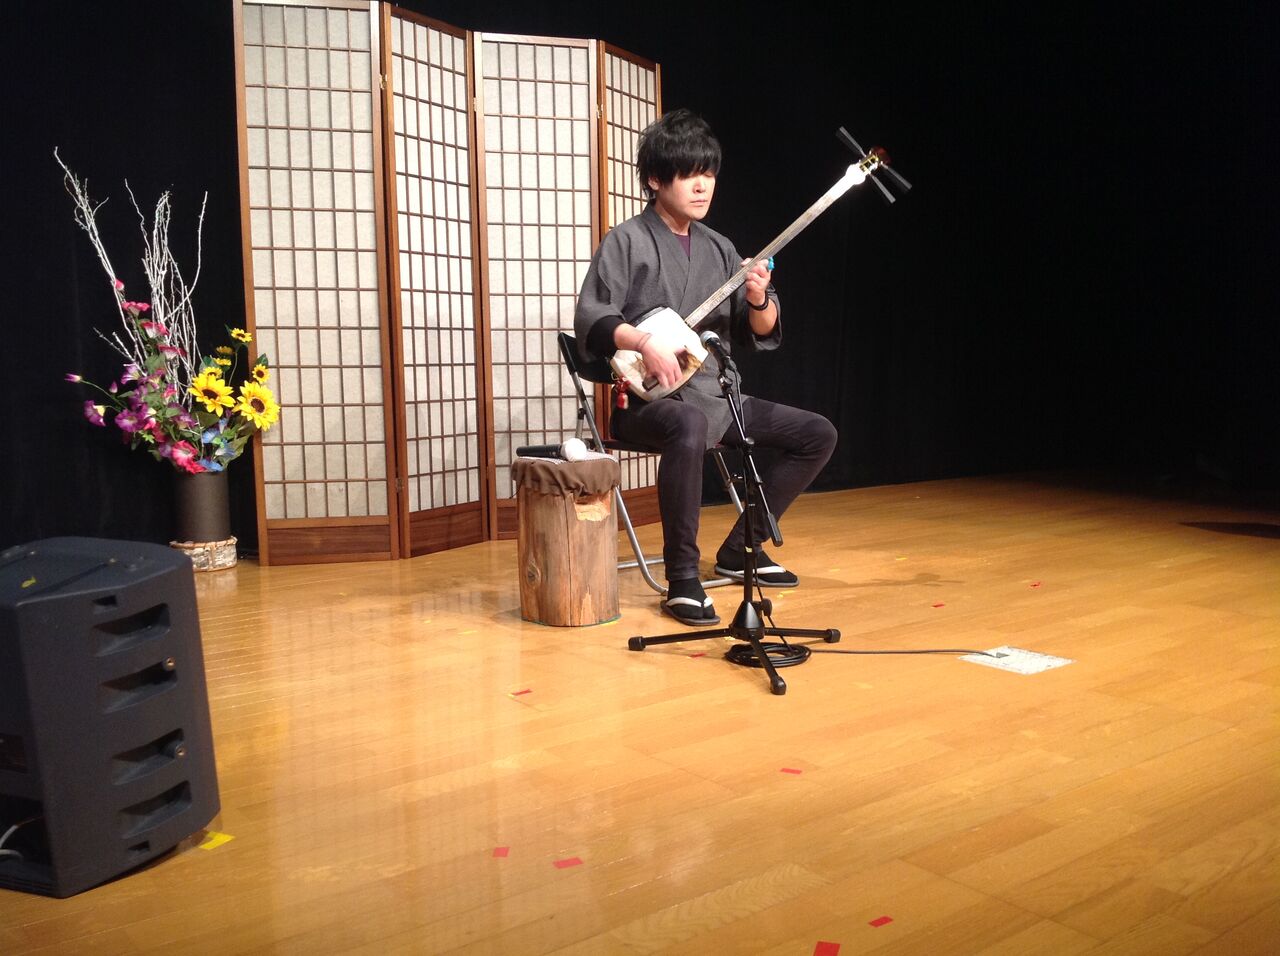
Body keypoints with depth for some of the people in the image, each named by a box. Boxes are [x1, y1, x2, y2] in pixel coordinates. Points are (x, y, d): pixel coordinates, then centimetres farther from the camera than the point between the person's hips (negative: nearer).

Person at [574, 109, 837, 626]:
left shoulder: (719, 248, 14)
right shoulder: (626, 241, -3)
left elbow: (760, 336, 12)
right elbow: (589, 319, -13)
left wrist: (759, 302, -9)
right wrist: (644, 342, -28)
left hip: (716, 395, 7)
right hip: (649, 398, -7)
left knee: (818, 434, 2)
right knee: (690, 429, -41)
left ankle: (740, 548, 10)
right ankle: (682, 578, -27)